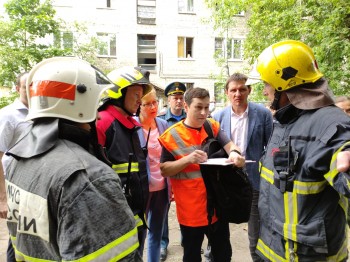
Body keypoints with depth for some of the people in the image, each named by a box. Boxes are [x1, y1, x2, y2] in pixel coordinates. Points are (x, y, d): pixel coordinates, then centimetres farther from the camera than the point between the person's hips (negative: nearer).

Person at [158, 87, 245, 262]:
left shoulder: (213, 127, 1)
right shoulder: (172, 135, -11)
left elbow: (230, 145, -11)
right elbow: (163, 170, -10)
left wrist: (234, 153, -35)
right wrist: (187, 159, -25)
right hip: (190, 210, -3)